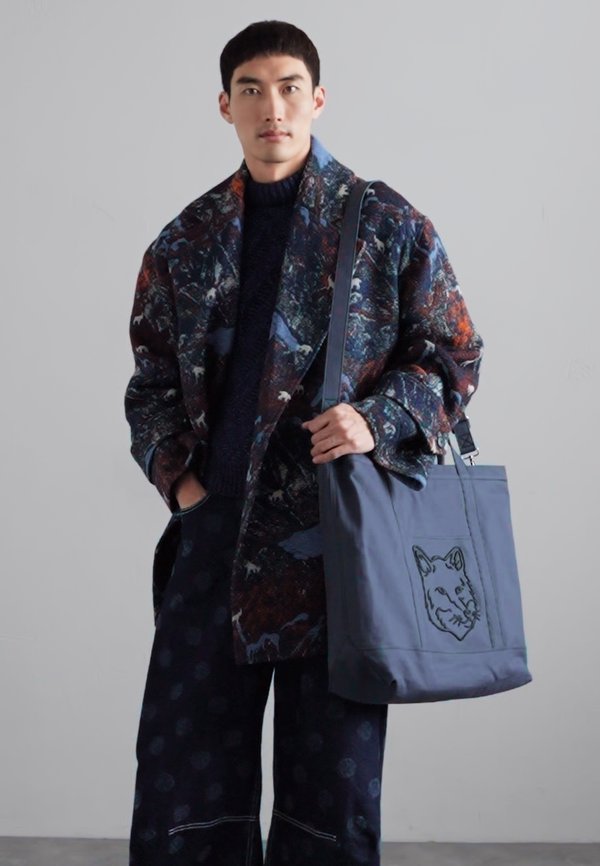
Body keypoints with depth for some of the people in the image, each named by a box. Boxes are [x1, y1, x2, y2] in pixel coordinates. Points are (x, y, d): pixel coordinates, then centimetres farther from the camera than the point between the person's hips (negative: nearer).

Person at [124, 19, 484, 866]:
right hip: (214, 539, 3)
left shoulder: (387, 225, 4)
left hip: (338, 540, -2)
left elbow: (455, 355, 5)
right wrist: (178, 475, 1)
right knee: (182, 785, 7)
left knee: (332, 791, 7)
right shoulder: (185, 242, 12)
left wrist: (379, 421, -13)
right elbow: (152, 382, 18)